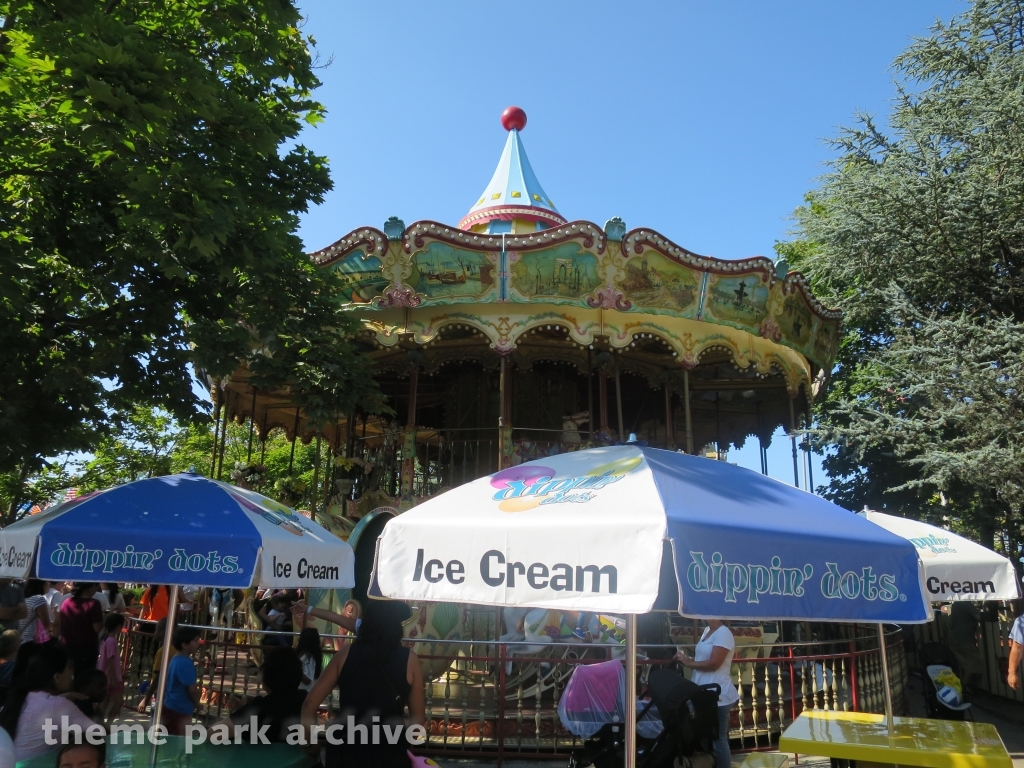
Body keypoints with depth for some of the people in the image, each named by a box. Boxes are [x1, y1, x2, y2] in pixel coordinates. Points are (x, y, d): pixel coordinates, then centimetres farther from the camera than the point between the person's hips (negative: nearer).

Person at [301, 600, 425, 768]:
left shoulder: (345, 654, -1)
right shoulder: (409, 659, -5)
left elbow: (310, 704, 3)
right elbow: (418, 717, 2)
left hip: (346, 748, 1)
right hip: (389, 753, -1)